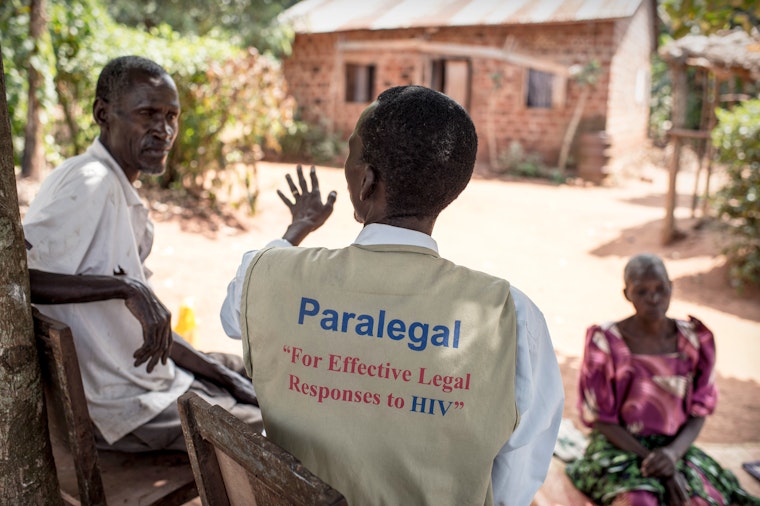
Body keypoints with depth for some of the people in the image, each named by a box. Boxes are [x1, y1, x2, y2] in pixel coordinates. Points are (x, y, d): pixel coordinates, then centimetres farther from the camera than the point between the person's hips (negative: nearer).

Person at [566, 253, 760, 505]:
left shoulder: (694, 338, 1)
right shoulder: (605, 341, -10)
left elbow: (699, 411, 4)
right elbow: (599, 417, -7)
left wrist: (673, 452, -16)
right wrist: (652, 459, -16)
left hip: (675, 447, 3)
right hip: (618, 447, -3)